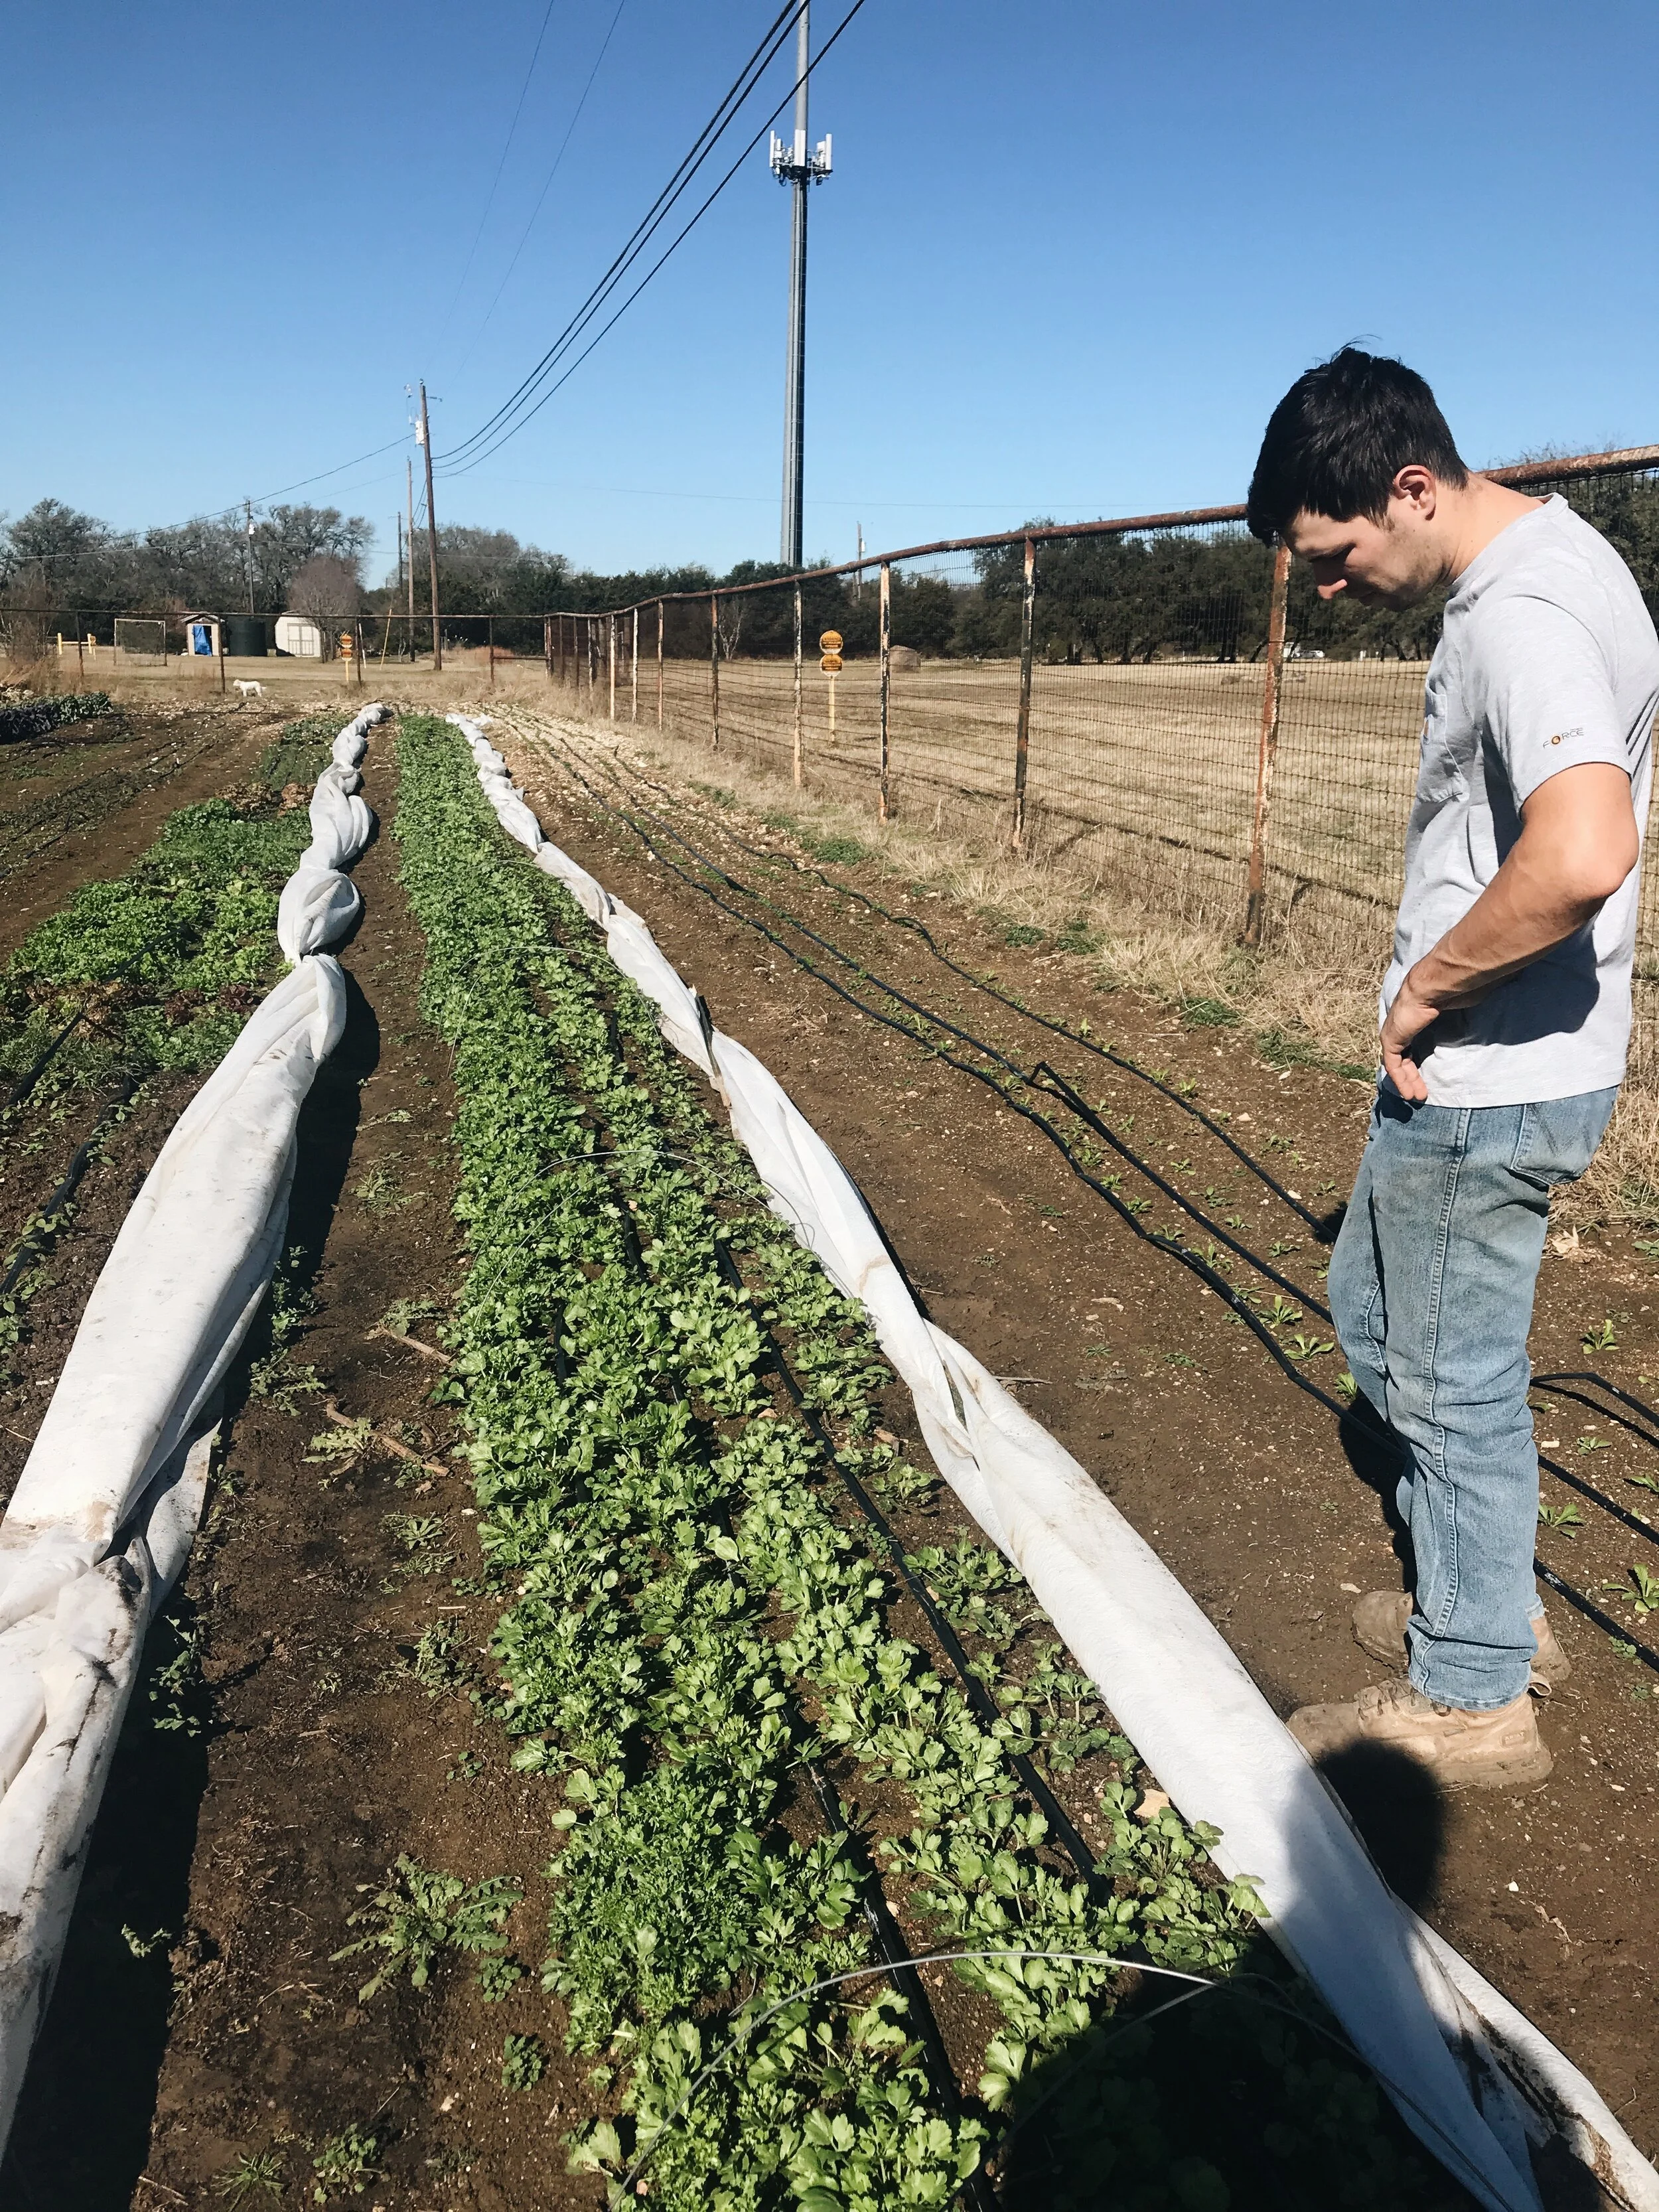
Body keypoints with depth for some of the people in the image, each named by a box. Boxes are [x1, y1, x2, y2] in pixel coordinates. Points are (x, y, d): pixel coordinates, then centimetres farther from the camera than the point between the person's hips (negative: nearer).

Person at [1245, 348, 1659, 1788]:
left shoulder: (1518, 617, -23)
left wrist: (1425, 992, -24)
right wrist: (1432, 995, 11)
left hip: (1484, 1086, -10)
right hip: (1486, 1068, 10)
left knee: (1451, 1383, 6)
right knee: (1375, 1320, 23)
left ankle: (1469, 1698, 27)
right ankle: (1488, 1607, 39)